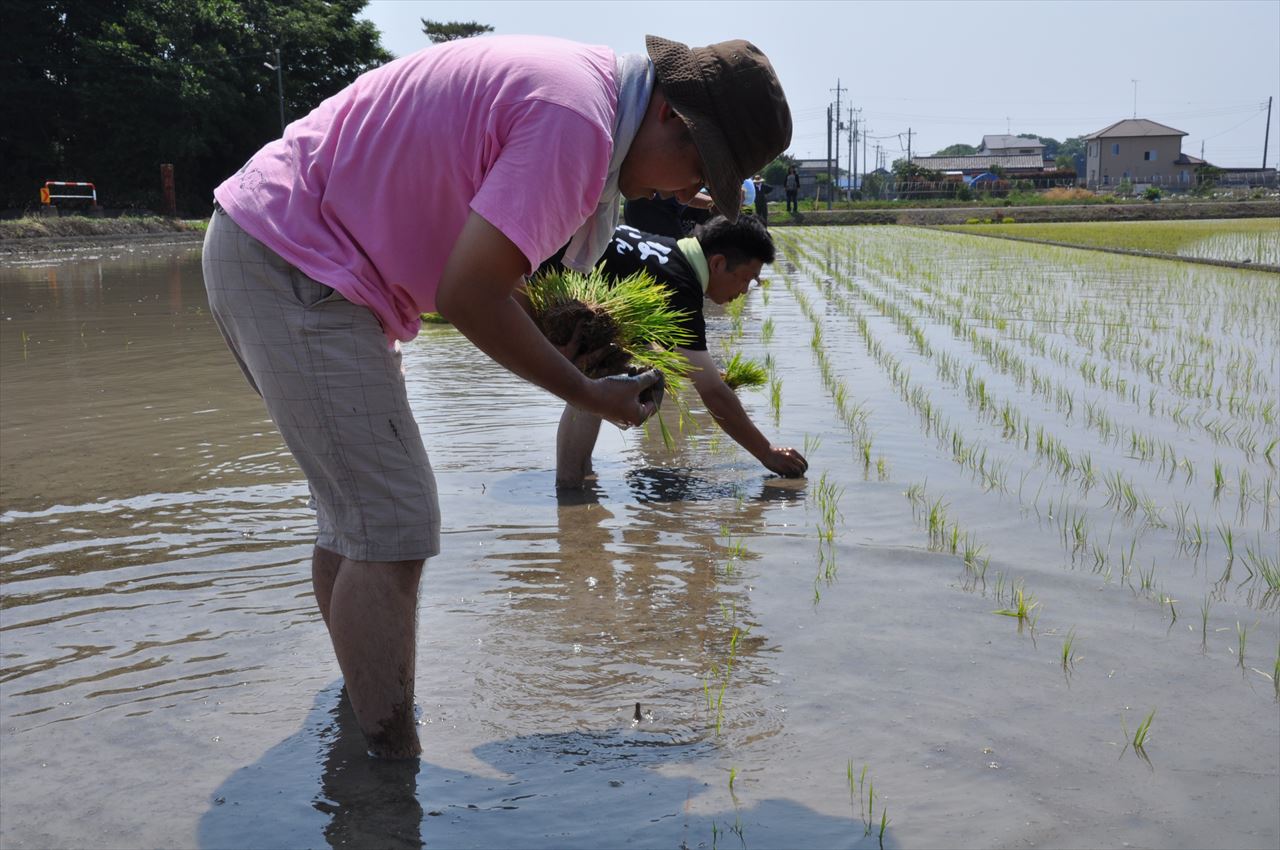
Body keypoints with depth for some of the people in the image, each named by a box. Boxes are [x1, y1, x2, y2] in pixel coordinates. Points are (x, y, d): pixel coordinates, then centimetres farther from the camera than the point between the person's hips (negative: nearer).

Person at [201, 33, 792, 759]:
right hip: (293, 266, -11)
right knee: (394, 530, -11)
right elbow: (467, 296, -23)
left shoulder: (574, 80, 10)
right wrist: (587, 394, -11)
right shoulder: (579, 124, -22)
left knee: (358, 516, 18)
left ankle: (365, 718, 32)